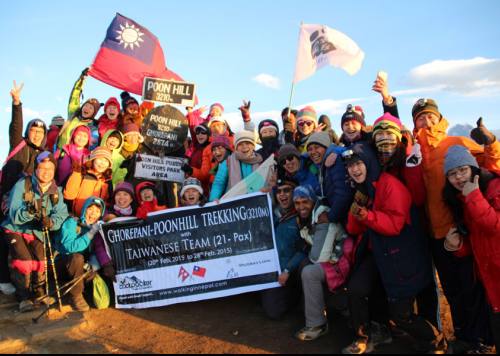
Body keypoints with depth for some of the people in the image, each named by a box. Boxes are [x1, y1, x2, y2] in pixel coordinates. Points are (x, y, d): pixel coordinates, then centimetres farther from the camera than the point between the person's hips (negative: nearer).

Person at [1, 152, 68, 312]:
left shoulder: (56, 191, -2)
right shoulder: (22, 185, -15)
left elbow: (61, 215, -15)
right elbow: (14, 216, -21)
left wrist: (50, 222, -35)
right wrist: (30, 211, -41)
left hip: (37, 232, 3)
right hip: (15, 230, -3)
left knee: (41, 261, -14)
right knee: (24, 261, -19)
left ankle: (39, 292, 12)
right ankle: (23, 297, 3)